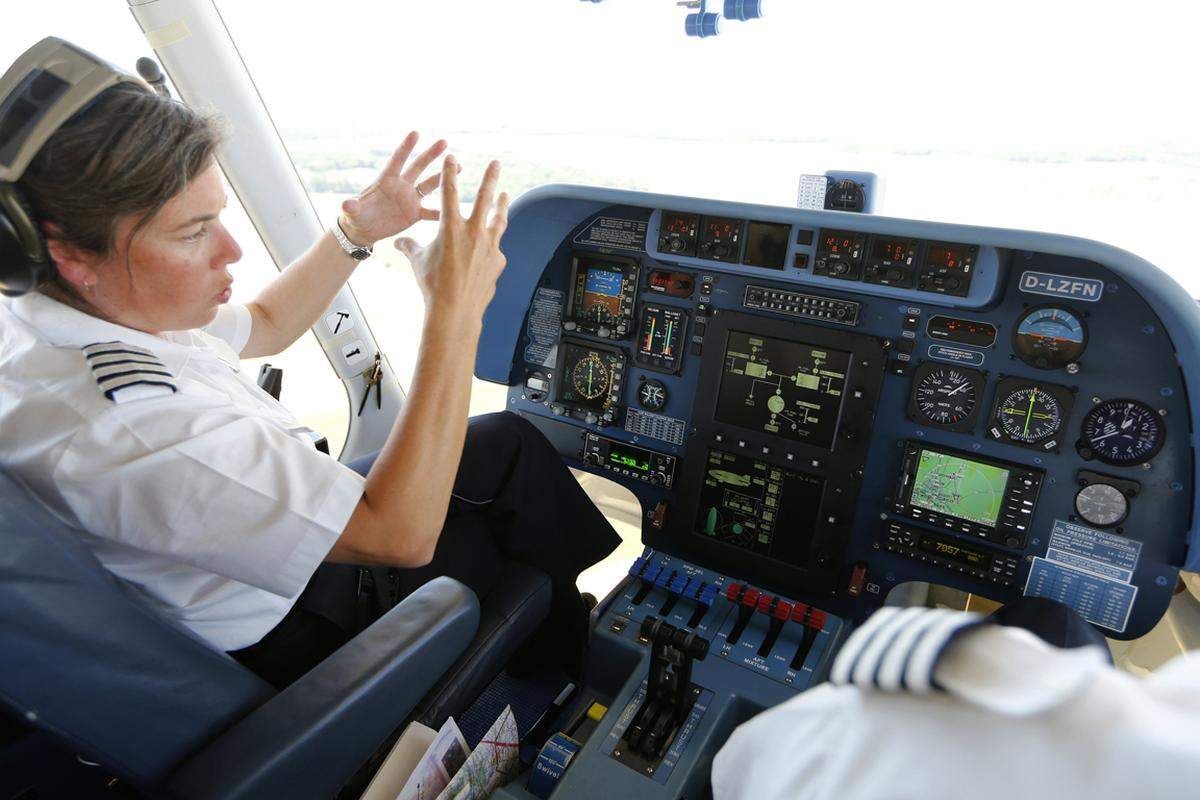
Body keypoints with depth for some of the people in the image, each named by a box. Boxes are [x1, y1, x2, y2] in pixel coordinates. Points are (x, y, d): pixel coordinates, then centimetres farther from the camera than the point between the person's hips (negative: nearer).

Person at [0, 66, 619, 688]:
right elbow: (398, 532, -40)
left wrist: (354, 233, -5)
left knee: (509, 441, 9)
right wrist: (455, 312, -38)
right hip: (292, 632, -8)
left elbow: (262, 326, 8)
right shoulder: (114, 428, -40)